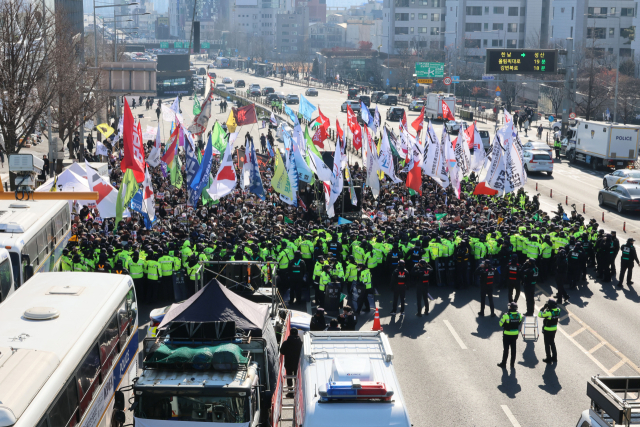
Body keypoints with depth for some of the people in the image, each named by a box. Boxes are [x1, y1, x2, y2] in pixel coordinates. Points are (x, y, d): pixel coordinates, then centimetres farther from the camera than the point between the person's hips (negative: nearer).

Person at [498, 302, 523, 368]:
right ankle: (512, 363, 21)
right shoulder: (519, 315, -7)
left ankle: (504, 363, 14)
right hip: (515, 334, 4)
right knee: (513, 349, 14)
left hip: (507, 334, -4)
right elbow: (520, 323, 5)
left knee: (506, 349, 7)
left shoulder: (506, 315, -23)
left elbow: (501, 324, -14)